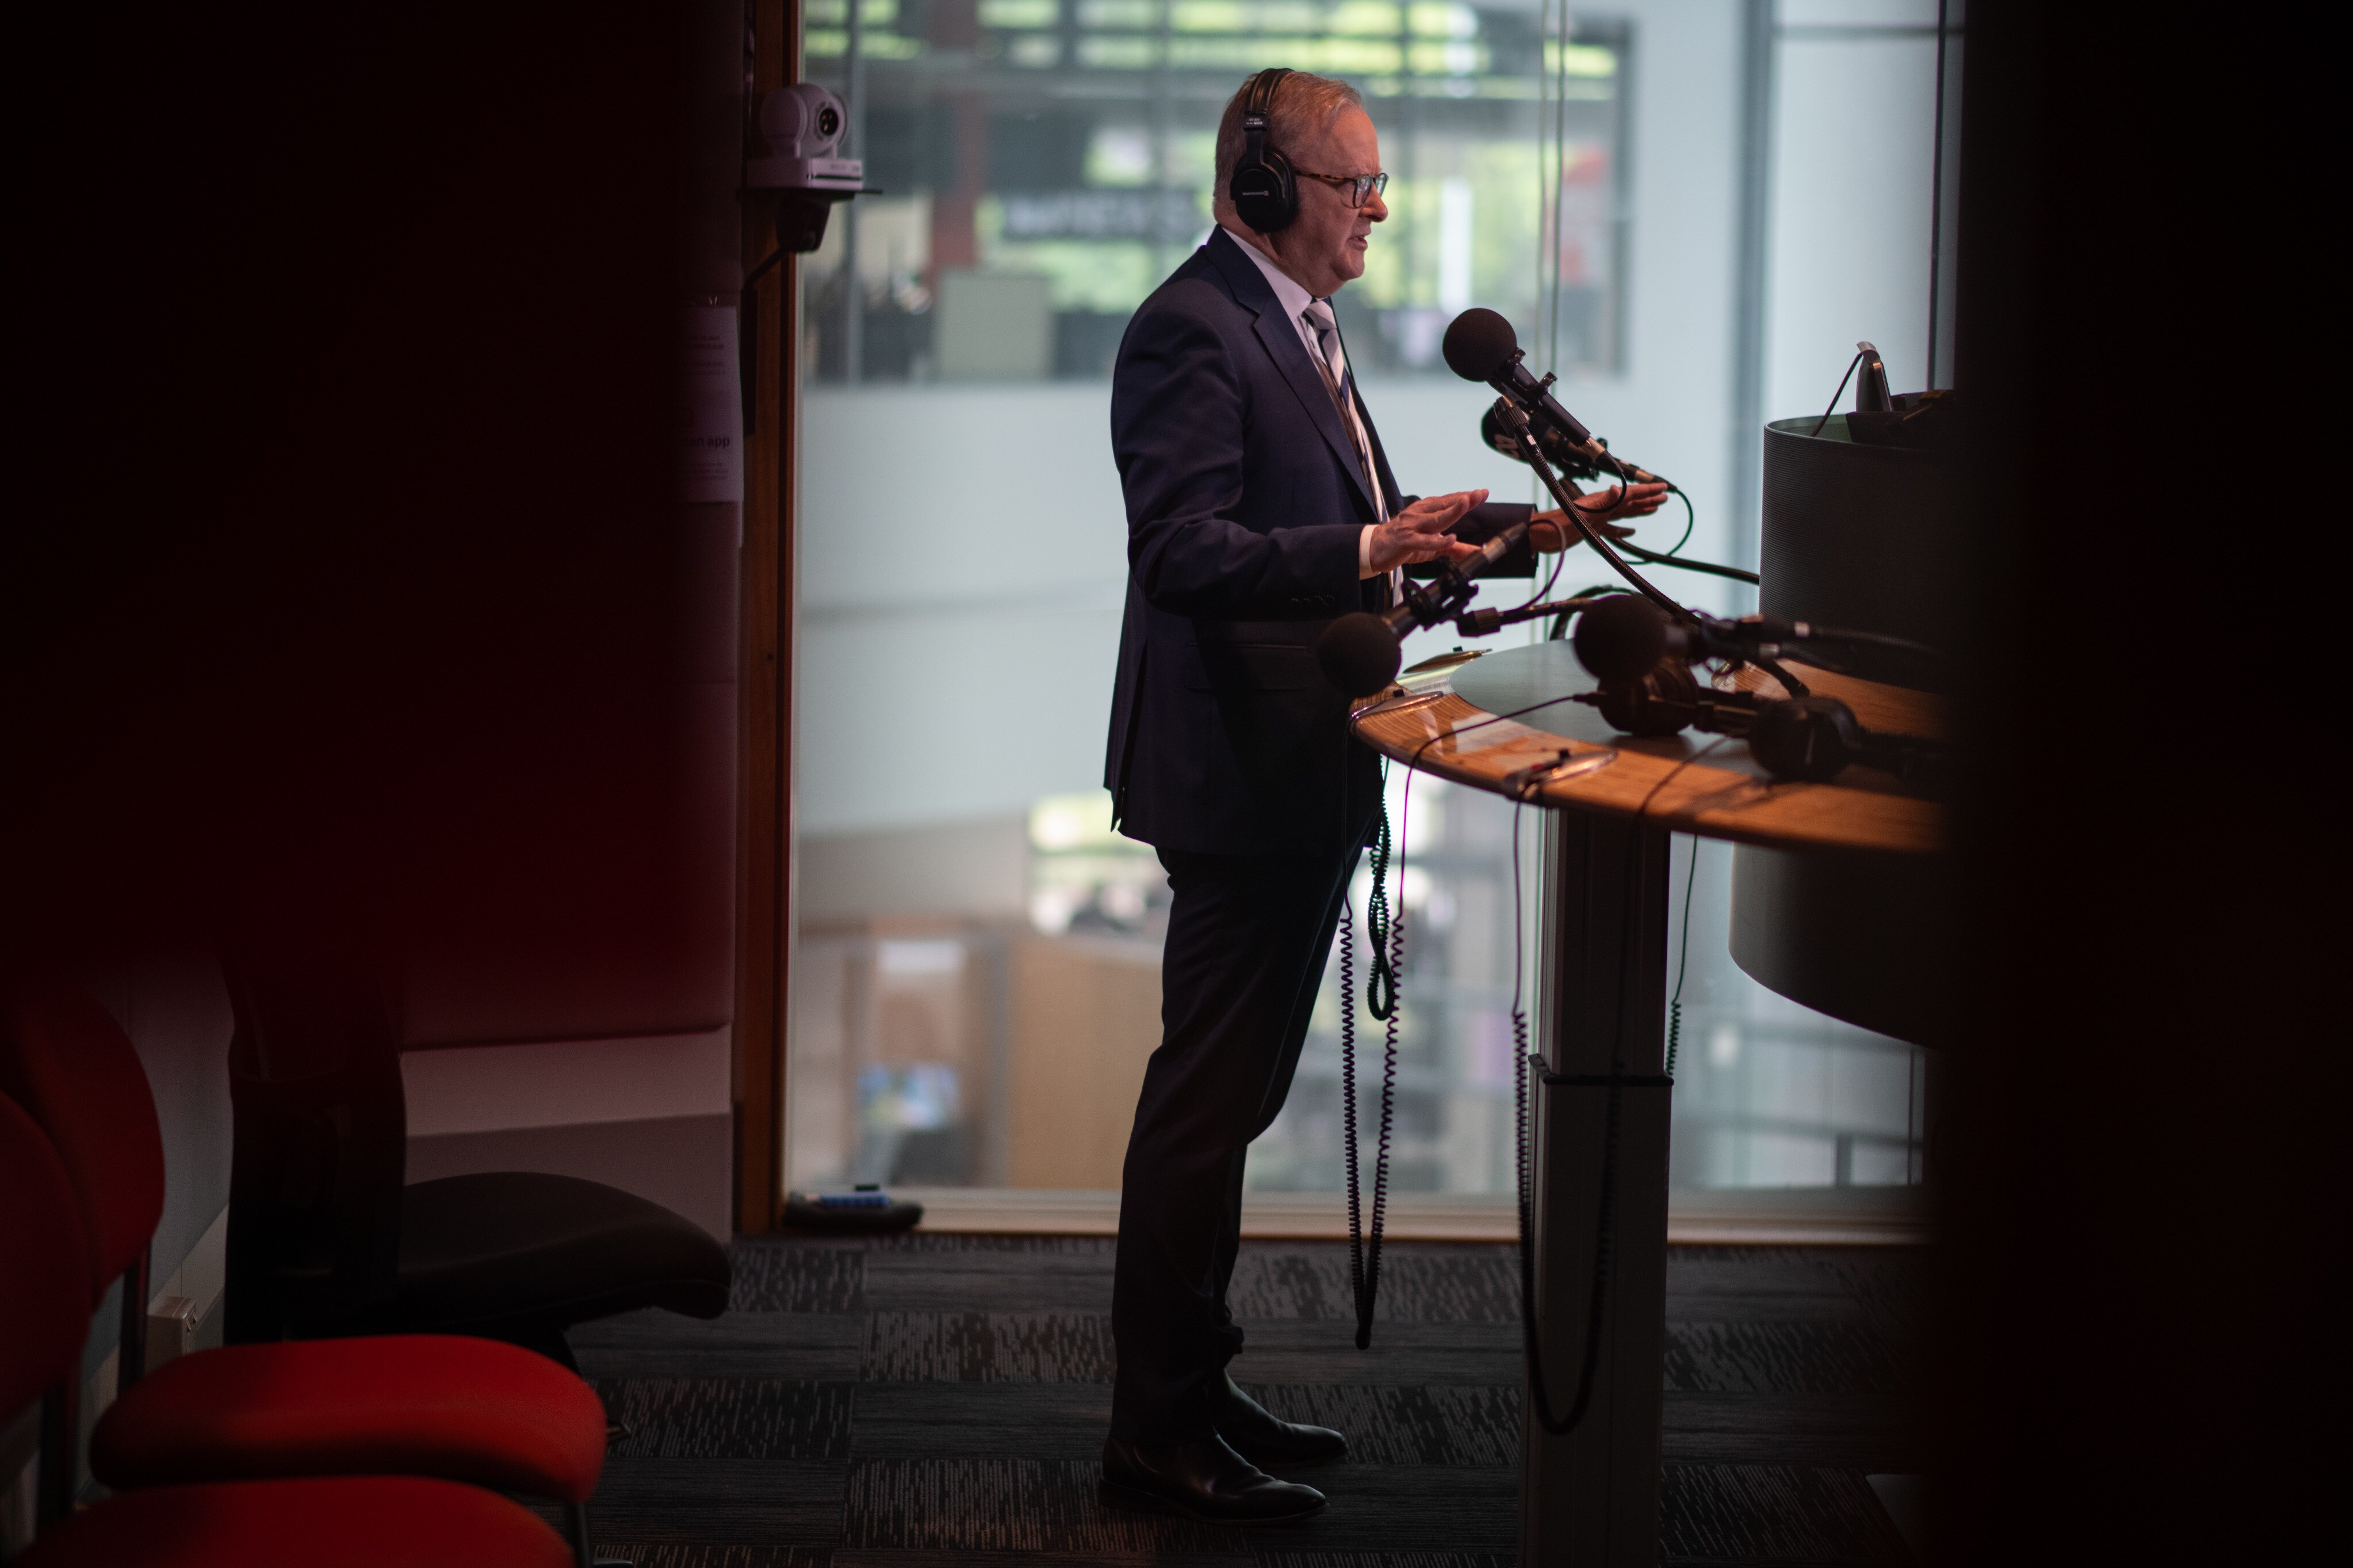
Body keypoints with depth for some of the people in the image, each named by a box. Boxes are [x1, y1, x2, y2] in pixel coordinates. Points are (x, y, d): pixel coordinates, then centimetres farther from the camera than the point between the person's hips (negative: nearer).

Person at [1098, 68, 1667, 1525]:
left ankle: (1196, 1385, 26)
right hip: (1237, 774, -10)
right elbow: (1183, 554, -25)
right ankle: (1158, 1434, 2)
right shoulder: (1192, 332, -16)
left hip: (1308, 769, 10)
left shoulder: (1302, 325, 17)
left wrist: (1544, 521, 17)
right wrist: (1367, 554, -35)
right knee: (1208, 1096, -5)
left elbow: (1372, 522, 24)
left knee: (1233, 1091, 16)